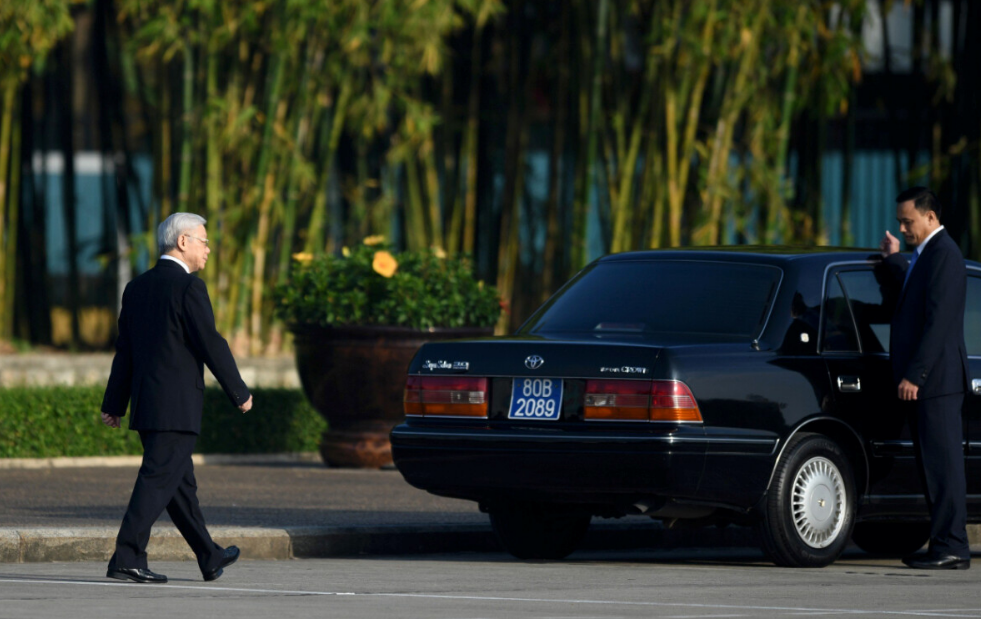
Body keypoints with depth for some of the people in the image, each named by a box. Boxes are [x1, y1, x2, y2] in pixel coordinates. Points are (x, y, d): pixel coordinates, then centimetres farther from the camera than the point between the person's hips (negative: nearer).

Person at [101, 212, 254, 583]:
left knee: (180, 482, 15)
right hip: (177, 406, -9)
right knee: (158, 481, -8)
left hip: (145, 402, 9)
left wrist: (114, 405, 16)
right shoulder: (189, 287, -12)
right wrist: (239, 393, -4)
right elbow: (211, 345, -13)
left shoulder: (137, 288, 12)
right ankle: (127, 560, -14)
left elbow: (125, 351, 15)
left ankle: (210, 559, 26)